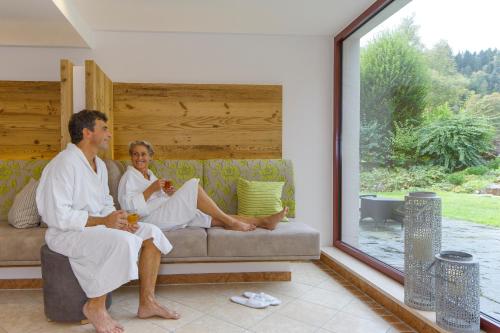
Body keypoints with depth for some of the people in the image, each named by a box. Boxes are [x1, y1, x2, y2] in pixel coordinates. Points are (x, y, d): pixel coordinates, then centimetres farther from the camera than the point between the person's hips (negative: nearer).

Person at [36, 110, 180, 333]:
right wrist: (103, 221, -24)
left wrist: (117, 219, -6)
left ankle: (147, 302, 1)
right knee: (123, 241, -34)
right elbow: (58, 216, -24)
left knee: (152, 234, -6)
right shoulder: (64, 164, -18)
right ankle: (95, 306, -11)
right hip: (66, 233, -8)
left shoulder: (99, 165, 10)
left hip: (96, 225, 9)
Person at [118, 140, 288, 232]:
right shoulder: (129, 176, 0)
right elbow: (128, 205, -14)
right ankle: (230, 222, -20)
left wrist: (169, 194, 5)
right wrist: (151, 189, -18)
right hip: (152, 218, -8)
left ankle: (263, 221, -11)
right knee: (192, 184, -24)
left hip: (171, 215, 8)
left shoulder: (149, 174, 23)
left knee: (215, 218, -7)